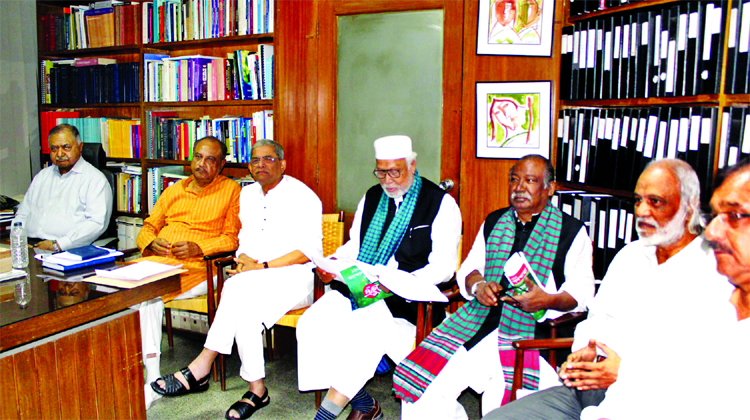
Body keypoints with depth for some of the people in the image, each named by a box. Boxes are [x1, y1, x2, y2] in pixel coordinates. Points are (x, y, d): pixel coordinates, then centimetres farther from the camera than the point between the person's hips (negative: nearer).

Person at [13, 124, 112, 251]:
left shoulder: (95, 179, 0)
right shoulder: (42, 175, 24)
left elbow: (97, 223, -12)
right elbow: (22, 215, 26)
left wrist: (57, 245, -17)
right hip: (29, 247, 6)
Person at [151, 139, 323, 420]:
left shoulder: (301, 196, -5)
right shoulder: (247, 194, 17)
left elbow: (310, 249, -12)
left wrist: (262, 266, -18)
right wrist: (243, 259, -2)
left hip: (294, 277, -5)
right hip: (255, 279, 5)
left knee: (239, 287, -32)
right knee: (244, 309, -30)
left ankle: (201, 368, -22)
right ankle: (256, 390, -23)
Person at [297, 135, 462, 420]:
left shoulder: (442, 203, -1)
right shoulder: (372, 197, 17)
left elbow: (443, 267, -7)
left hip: (407, 300, -5)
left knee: (366, 325, -33)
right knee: (312, 324, -17)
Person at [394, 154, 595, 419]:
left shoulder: (571, 231, 8)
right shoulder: (493, 222, 20)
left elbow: (582, 290, 3)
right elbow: (468, 268, 21)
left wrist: (548, 300, -17)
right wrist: (478, 286, -3)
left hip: (528, 329, -4)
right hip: (476, 320, 4)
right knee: (417, 384, -11)